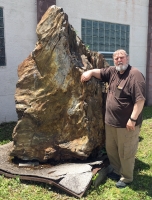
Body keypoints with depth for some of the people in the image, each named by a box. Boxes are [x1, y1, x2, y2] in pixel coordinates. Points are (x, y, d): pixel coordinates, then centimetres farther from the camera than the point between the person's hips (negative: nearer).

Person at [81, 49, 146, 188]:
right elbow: (99, 72, 22)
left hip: (127, 124, -8)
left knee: (125, 153, 6)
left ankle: (126, 178, 25)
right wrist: (90, 72, 0)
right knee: (111, 149, 21)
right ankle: (117, 171, 40)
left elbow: (140, 99, -23)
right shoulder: (113, 71, 6)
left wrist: (133, 119, -24)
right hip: (111, 121, 8)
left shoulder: (135, 75, -18)